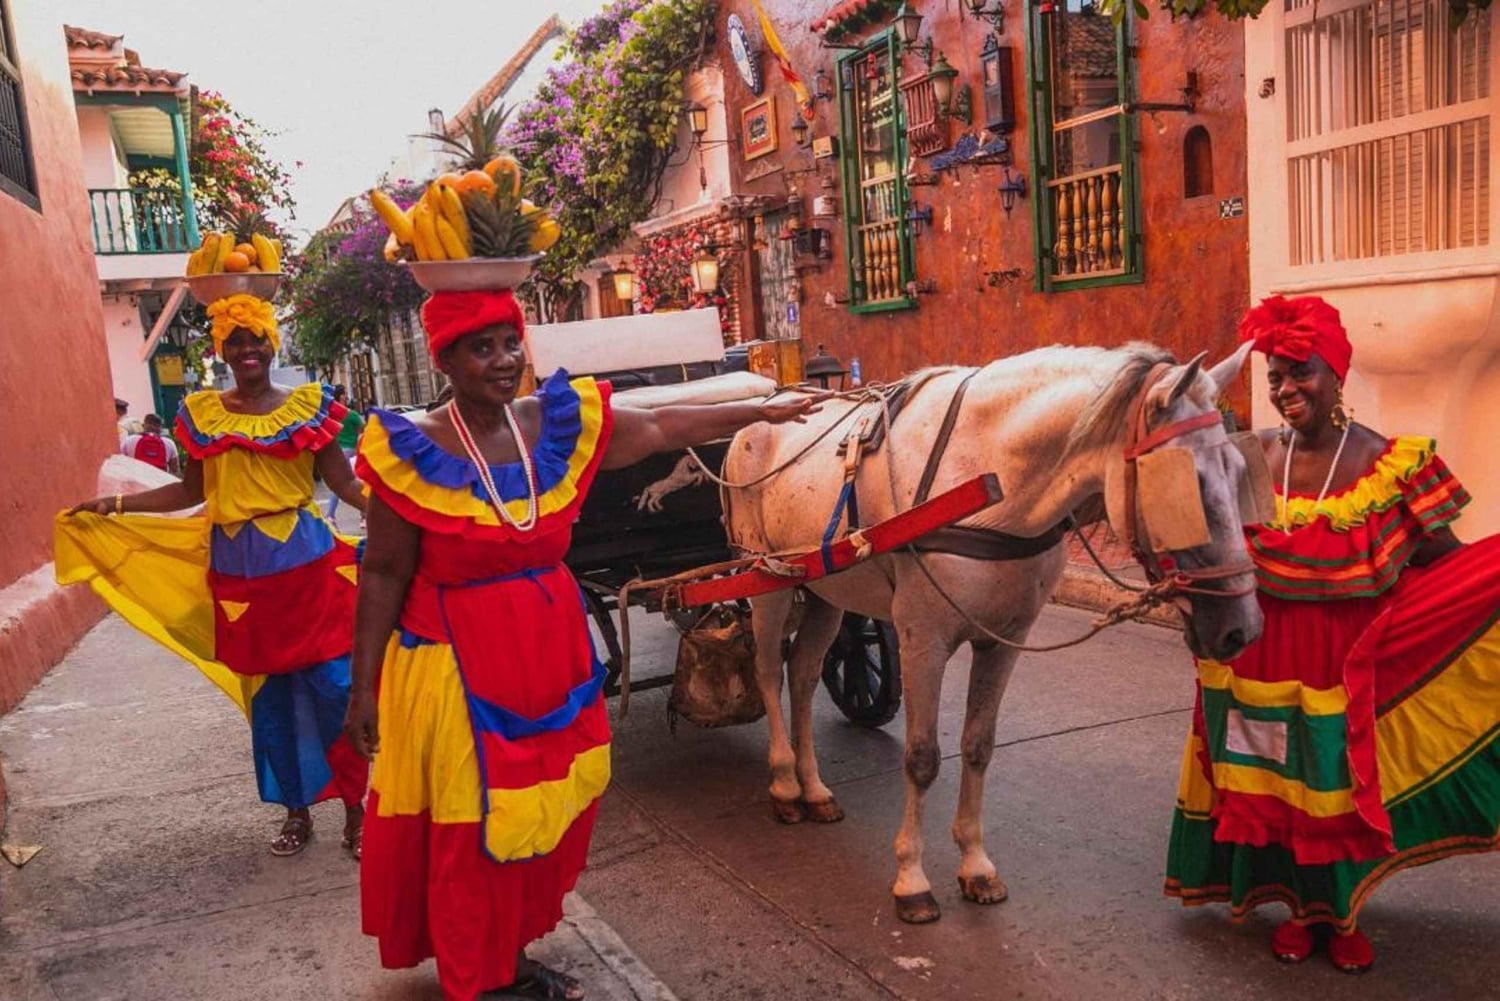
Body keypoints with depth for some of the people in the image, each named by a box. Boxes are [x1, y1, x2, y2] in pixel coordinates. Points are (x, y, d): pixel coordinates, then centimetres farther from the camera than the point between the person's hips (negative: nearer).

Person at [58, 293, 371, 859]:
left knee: (334, 687, -5)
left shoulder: (308, 404, 0)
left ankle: (355, 809, 10)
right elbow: (191, 490, 14)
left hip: (308, 563, -3)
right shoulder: (201, 413, 8)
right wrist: (115, 505, 8)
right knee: (268, 693, 11)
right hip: (240, 571, 3)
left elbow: (346, 483, -2)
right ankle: (297, 811, 26)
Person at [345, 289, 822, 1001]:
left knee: (543, 817, 16)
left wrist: (763, 412, 16)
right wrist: (364, 687, -8)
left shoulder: (561, 423, 0)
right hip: (458, 664, -5)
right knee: (470, 833, 7)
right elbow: (383, 576, -9)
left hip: (553, 654, 5)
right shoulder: (412, 451, -12)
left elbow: (663, 428, 10)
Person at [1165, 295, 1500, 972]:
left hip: (1355, 659, -2)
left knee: (1347, 781, 10)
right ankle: (1302, 907, 33)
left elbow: (1442, 559, -5)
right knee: (1281, 779, 11)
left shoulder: (1389, 463, -8)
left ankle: (1345, 915, 32)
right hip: (1268, 654, 2)